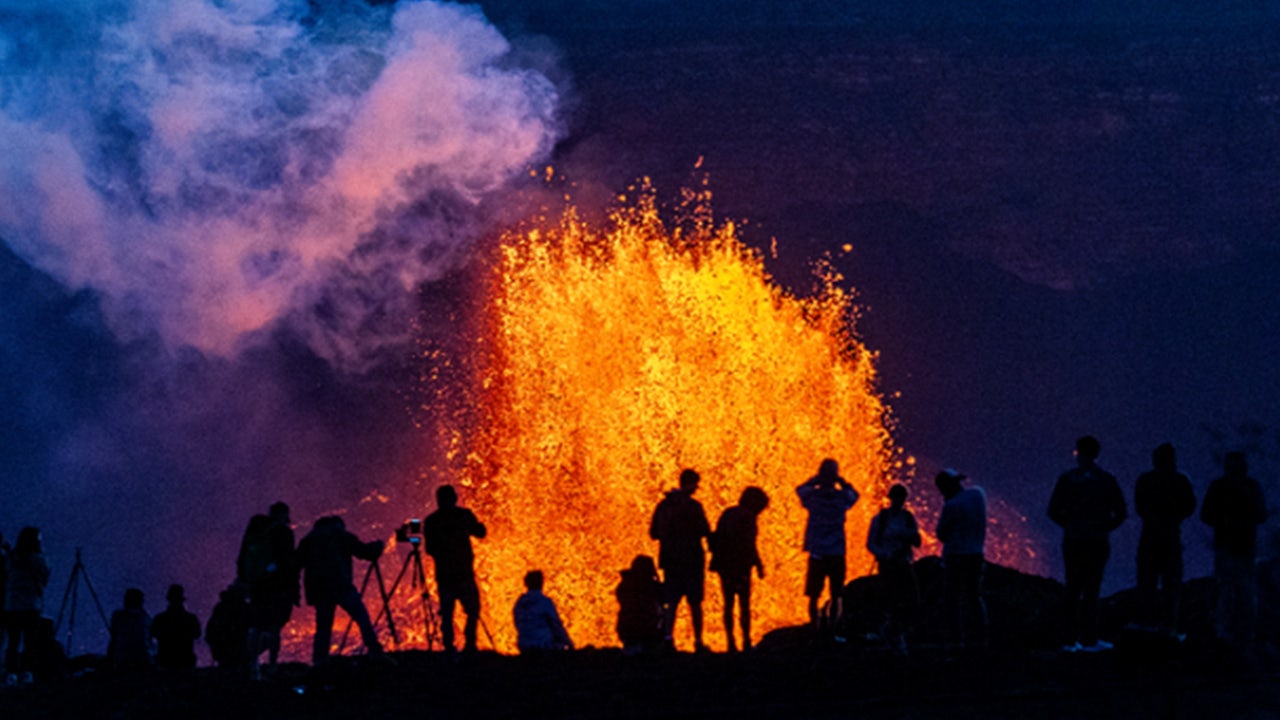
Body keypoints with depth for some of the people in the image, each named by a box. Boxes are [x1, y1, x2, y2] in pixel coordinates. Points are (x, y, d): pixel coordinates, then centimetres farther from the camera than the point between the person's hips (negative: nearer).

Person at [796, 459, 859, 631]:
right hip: (837, 552, 0)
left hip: (816, 553, 0)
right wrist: (841, 481, 9)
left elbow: (800, 489, 17)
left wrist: (815, 480, 9)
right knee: (835, 596, 6)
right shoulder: (842, 497, -4)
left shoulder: (812, 496, -6)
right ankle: (832, 629, 1)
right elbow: (854, 494, 19)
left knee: (814, 596, 5)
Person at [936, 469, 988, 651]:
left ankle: (962, 640, -8)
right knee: (974, 597, 14)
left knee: (955, 598, -1)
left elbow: (941, 533, -7)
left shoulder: (951, 506, -15)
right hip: (977, 554, 7)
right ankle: (979, 639, 9)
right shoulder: (978, 494, 4)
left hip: (956, 556, -7)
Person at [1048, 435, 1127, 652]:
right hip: (1098, 542, -1)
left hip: (1073, 542, 1)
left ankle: (1072, 640, 5)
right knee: (1091, 590, 0)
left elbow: (1053, 511, -1)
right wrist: (1105, 527, 10)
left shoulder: (1067, 479, 0)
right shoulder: (1107, 480, -1)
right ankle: (1089, 640, -2)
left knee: (1073, 591, 7)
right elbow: (1121, 512, -3)